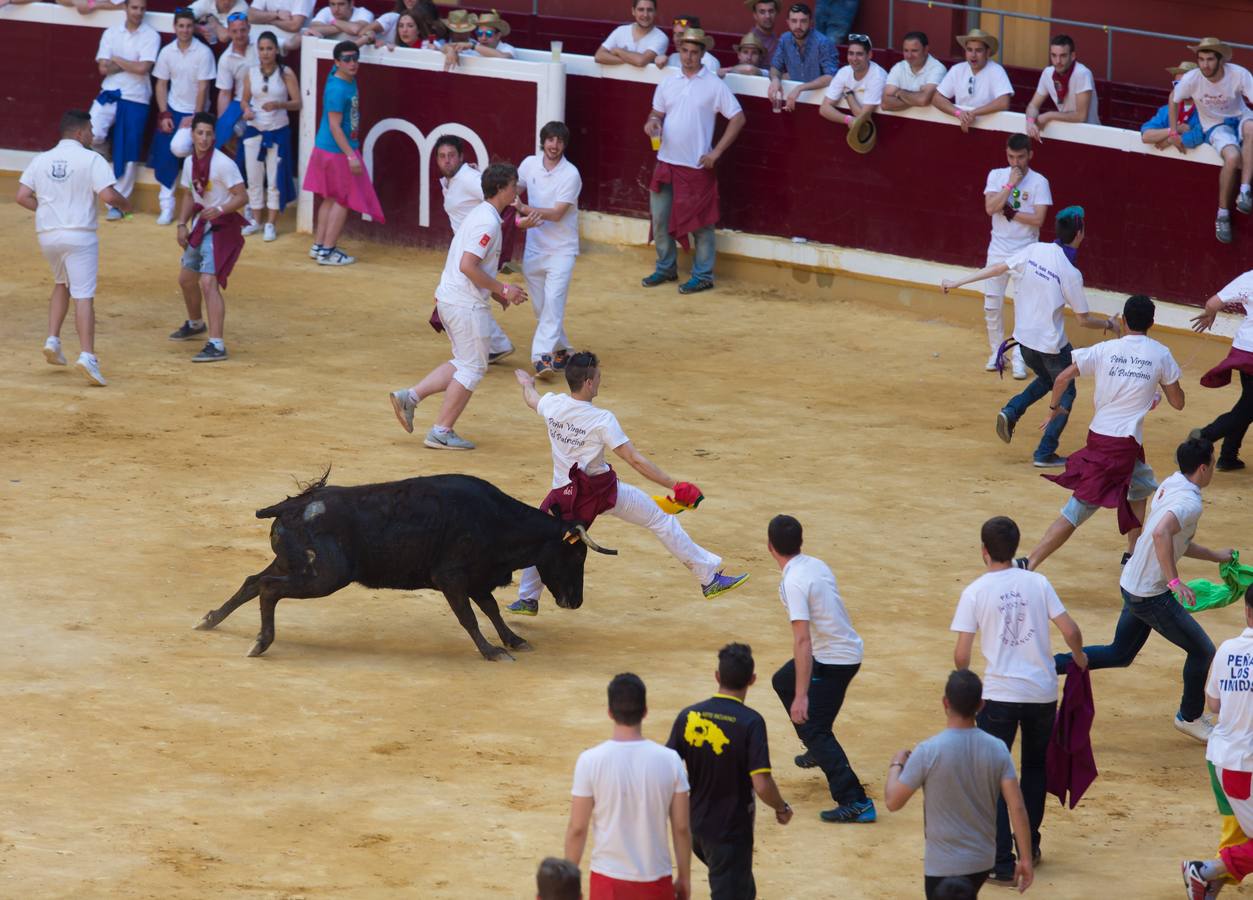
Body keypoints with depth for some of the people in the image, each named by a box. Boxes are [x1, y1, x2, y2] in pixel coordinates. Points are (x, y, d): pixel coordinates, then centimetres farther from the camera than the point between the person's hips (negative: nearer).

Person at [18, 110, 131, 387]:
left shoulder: (41, 160, 8)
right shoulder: (91, 159, -7)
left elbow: (22, 196, 3)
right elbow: (108, 195, -16)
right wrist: (125, 203, 5)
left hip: (47, 236, 5)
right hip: (79, 235, -5)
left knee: (62, 284, 27)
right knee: (83, 295, -7)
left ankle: (53, 341, 15)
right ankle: (87, 355, -19)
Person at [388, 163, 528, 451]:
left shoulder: (479, 215, 15)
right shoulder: (488, 222, -17)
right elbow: (468, 266, -24)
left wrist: (494, 292, 18)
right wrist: (502, 290, -16)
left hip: (449, 297, 10)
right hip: (466, 305, -10)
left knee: (464, 363, 18)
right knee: (472, 367, -1)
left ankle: (410, 396, 11)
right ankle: (441, 432, 2)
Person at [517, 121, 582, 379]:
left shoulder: (570, 174, -14)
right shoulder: (530, 164, 1)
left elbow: (557, 213, -18)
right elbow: (515, 190, 17)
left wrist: (528, 209, -28)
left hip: (561, 249, -5)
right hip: (534, 247, 5)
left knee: (553, 301, -17)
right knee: (539, 306, 9)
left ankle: (542, 355, -25)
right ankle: (561, 350, 25)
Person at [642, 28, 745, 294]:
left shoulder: (714, 85, -6)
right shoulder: (668, 84, 8)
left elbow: (738, 118, -5)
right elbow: (657, 112, 19)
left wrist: (716, 152, -10)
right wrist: (652, 122, -7)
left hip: (697, 166, -5)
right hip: (666, 162, 5)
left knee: (700, 223, 1)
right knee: (660, 219, 10)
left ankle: (703, 276, 9)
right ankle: (666, 269, 25)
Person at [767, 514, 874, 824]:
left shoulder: (793, 582, -24)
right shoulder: (817, 565, 4)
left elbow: (803, 640, -29)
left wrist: (802, 696, -31)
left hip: (832, 661, -10)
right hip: (849, 649, 10)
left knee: (814, 729, -10)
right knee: (783, 682, 31)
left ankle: (855, 802, -19)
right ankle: (819, 751, 44)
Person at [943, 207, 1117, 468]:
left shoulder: (1034, 251, -7)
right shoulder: (1070, 274, -19)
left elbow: (997, 269, -4)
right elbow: (1084, 320, -12)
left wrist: (958, 282, 4)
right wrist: (1108, 324, 7)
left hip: (1024, 338, 6)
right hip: (1051, 343, -6)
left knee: (1046, 380, 31)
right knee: (1065, 393, 16)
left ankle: (1011, 411, 8)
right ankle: (1044, 454, 10)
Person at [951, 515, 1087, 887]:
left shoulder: (975, 591, -6)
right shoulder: (1037, 583, 1)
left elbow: (961, 655, -8)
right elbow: (1070, 631, -2)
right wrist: (1079, 658, 19)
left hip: (999, 693, -3)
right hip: (1042, 691, 4)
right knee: (1035, 769, 23)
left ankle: (1003, 864, -3)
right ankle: (1029, 849, 31)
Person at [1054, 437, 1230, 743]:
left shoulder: (1170, 486, 7)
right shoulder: (1189, 503, -23)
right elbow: (1161, 534, -42)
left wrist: (1215, 556, 26)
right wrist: (1174, 581, -40)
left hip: (1132, 586, 9)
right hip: (1152, 596, -9)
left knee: (1119, 655, 22)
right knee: (1202, 651, 7)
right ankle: (1190, 717, 26)